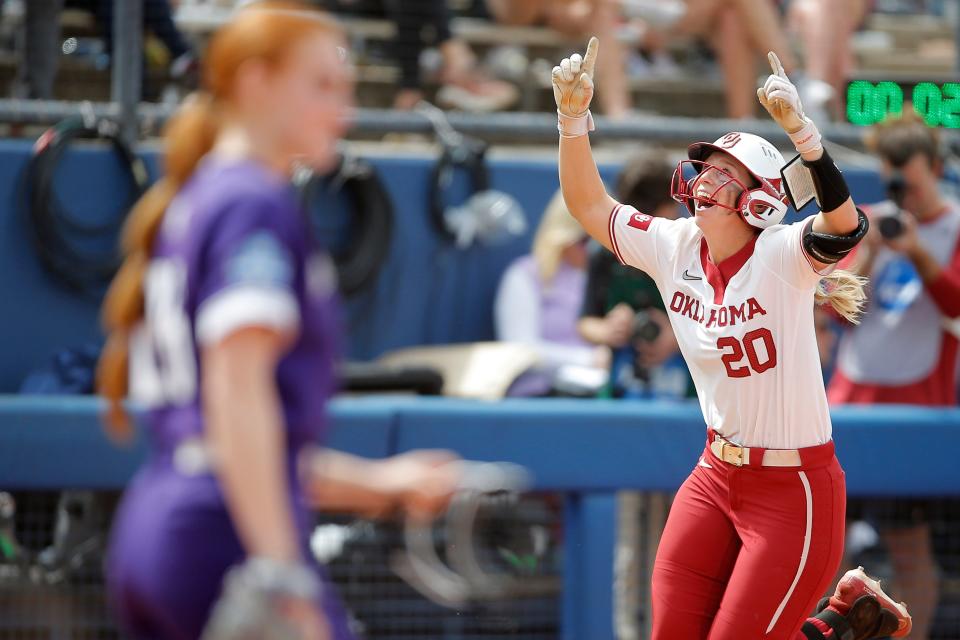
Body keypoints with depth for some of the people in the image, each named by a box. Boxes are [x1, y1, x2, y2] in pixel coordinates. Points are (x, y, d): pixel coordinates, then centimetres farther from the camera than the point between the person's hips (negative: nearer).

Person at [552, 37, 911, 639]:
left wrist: (799, 128, -51)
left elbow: (845, 225, -40)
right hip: (717, 475, 7)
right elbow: (589, 205, 3)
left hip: (794, 488, -7)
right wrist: (574, 115, -12)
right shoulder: (673, 249, -2)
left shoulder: (780, 256, -20)